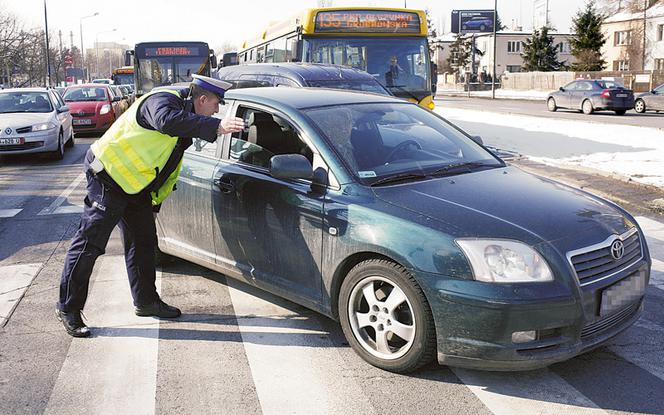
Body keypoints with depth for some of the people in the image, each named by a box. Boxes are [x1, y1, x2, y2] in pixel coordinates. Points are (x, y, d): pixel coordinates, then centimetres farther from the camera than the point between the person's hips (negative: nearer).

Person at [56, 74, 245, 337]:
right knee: (89, 243, -4)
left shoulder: (183, 111, 13)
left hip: (135, 186, 10)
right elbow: (167, 121, -44)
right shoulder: (163, 100, -18)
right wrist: (216, 127, -48)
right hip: (109, 176, -10)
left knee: (143, 242, 14)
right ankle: (68, 309, 6)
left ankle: (146, 301, 27)